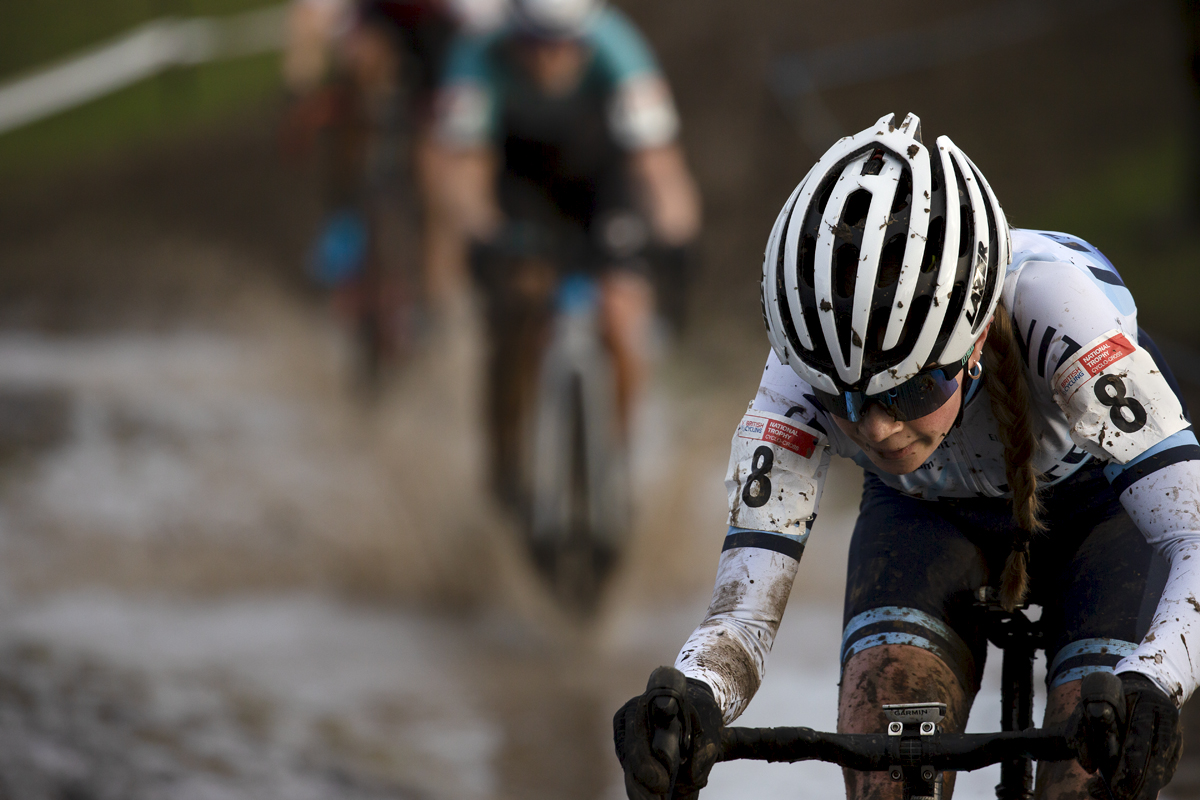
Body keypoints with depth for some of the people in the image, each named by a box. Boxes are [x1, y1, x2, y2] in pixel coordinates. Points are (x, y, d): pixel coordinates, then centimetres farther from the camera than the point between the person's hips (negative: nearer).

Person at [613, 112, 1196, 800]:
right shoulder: (802, 381, -34)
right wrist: (690, 698, -58)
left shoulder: (1052, 304, -42)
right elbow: (744, 614, -34)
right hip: (929, 513, 2)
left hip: (1095, 504, -2)